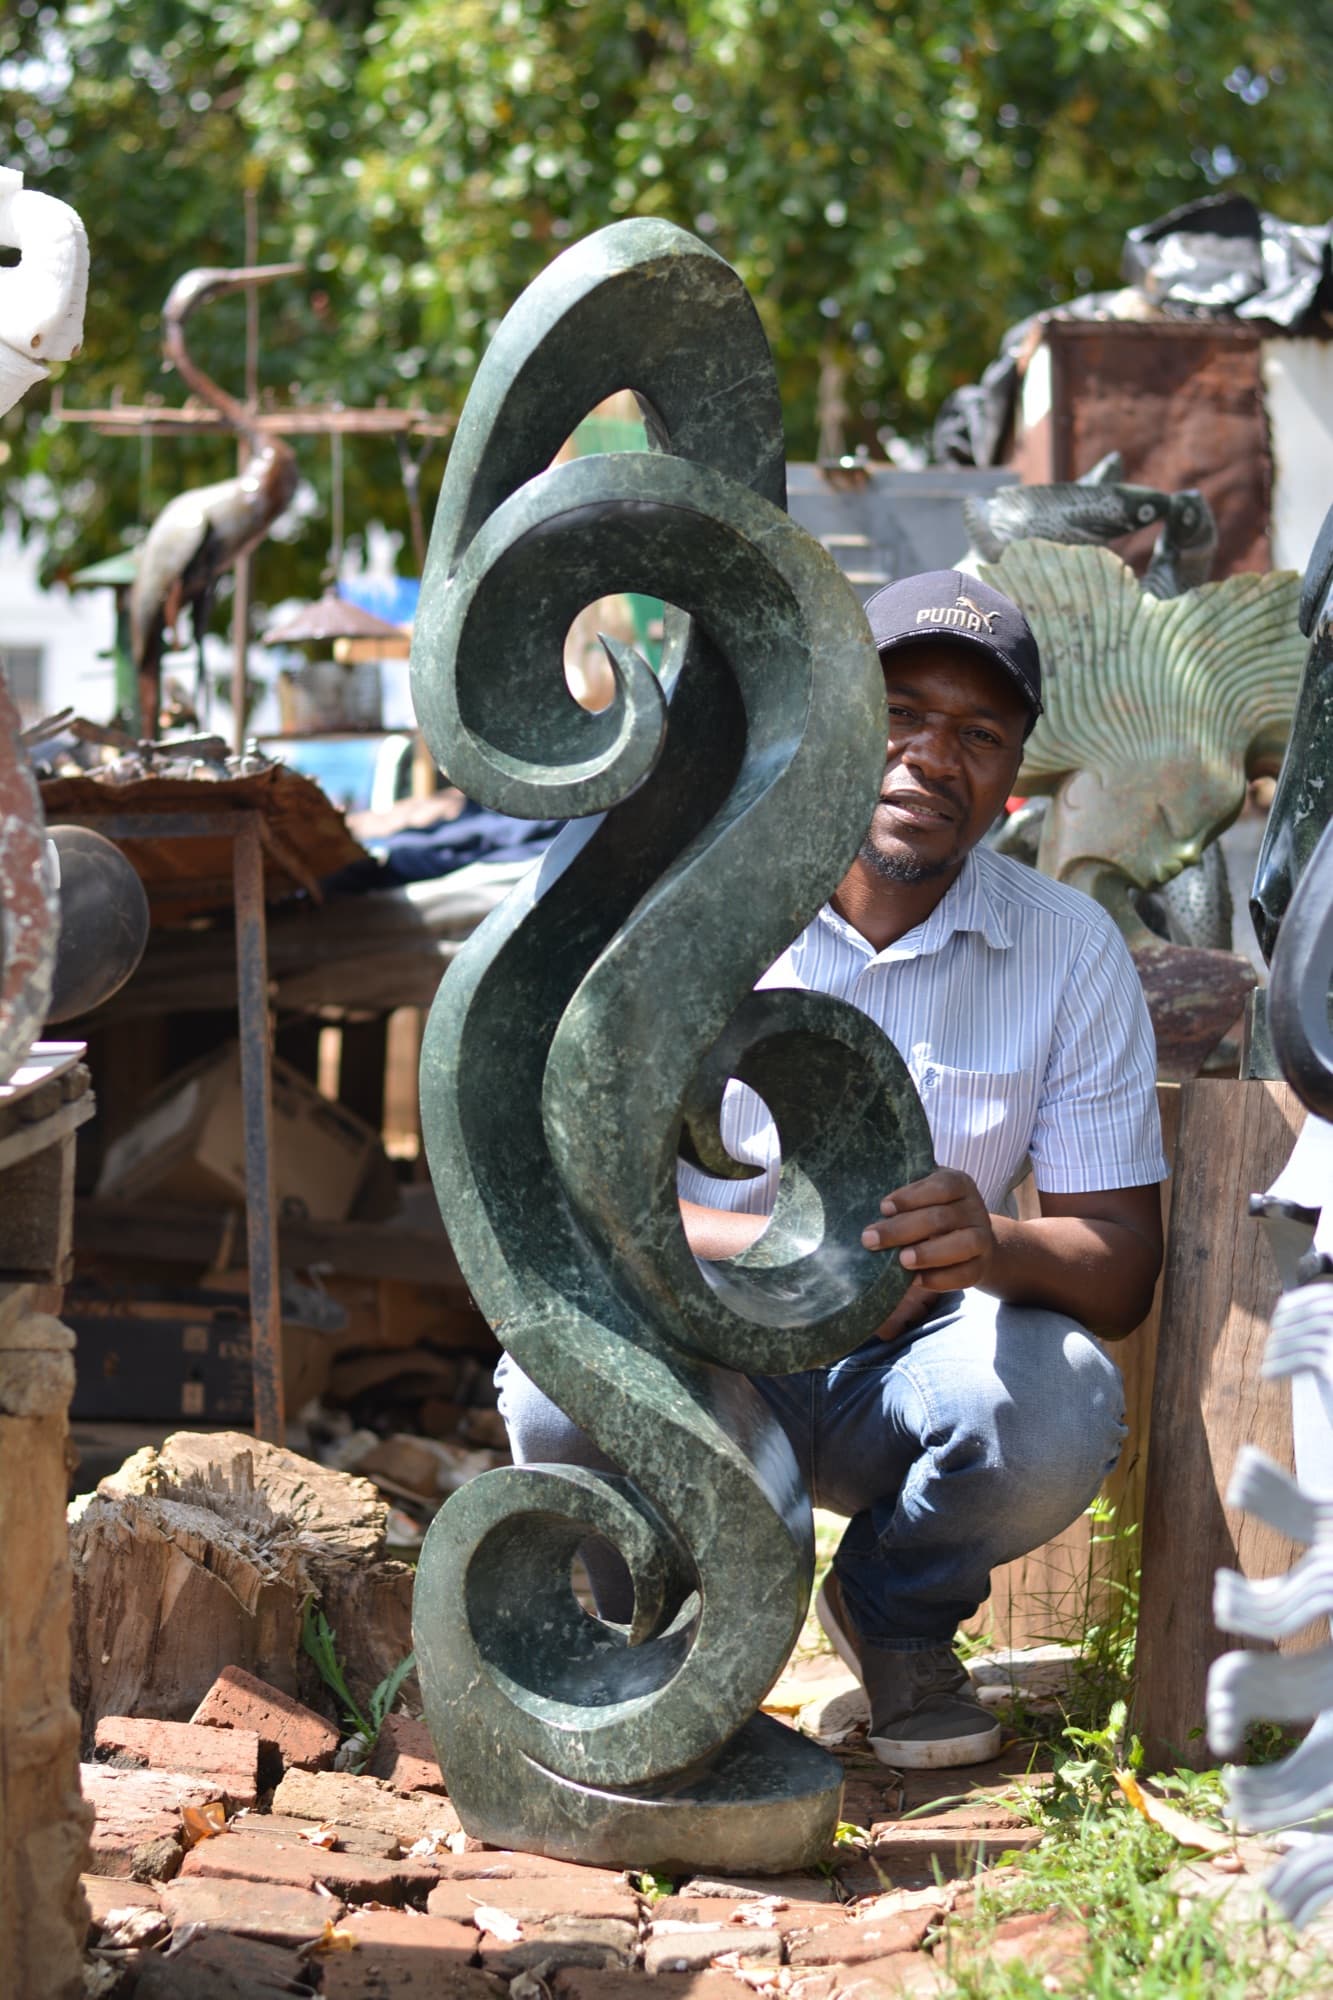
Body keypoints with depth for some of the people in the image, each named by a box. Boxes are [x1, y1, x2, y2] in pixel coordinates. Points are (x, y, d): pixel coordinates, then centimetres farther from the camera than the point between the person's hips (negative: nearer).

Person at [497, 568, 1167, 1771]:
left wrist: (996, 1247, -32)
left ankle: (898, 1612, 5)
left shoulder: (1073, 951, -4)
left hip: (911, 1368, 1)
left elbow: (1122, 1268, -7)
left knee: (1060, 1410, -32)